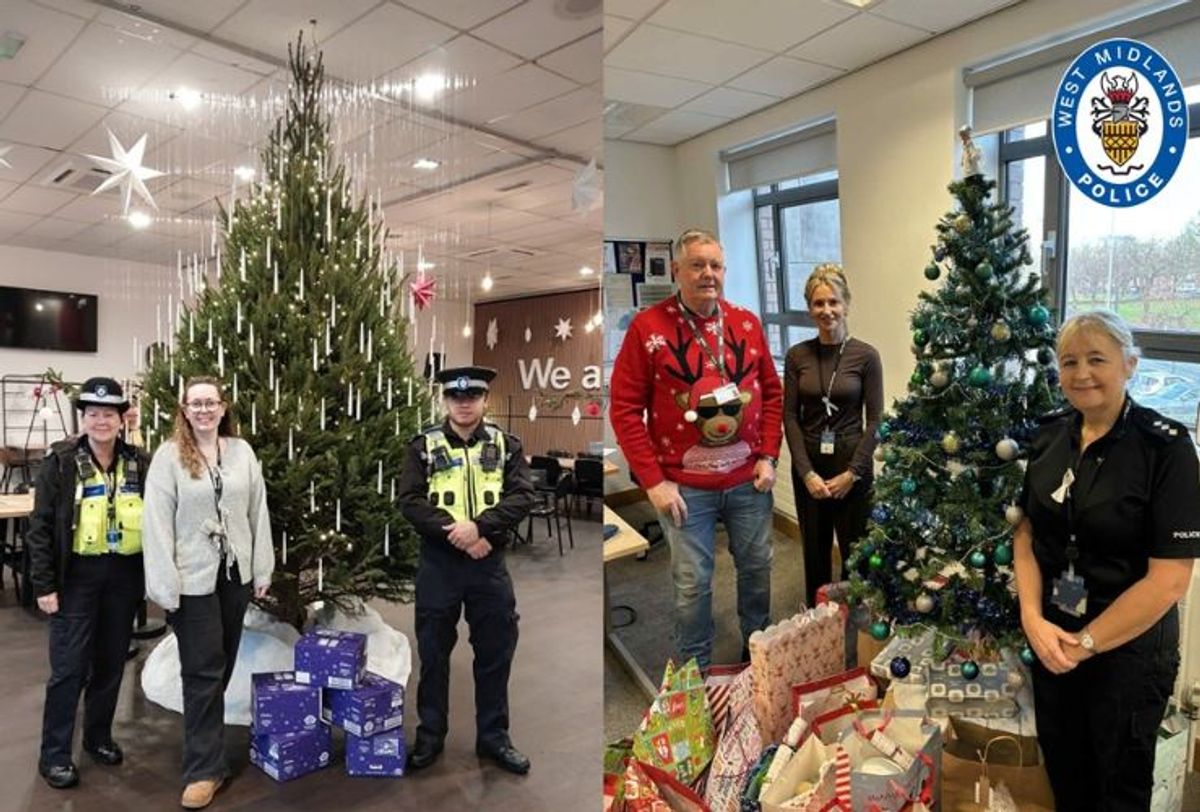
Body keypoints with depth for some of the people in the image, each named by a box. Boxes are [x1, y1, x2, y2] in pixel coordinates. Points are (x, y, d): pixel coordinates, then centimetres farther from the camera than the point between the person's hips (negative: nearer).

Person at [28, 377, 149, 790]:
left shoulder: (138, 463, 2)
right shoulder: (60, 462, -6)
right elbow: (40, 527, -6)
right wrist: (44, 585, -9)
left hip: (125, 574, 3)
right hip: (77, 575, -3)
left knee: (111, 662, 14)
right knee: (69, 667, 2)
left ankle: (99, 736, 32)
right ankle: (54, 754, 17)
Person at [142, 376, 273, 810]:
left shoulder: (242, 451, 3)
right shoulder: (169, 456, -7)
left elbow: (258, 512, 5)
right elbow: (157, 523, -10)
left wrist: (262, 568, 5)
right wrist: (164, 584, -13)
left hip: (235, 573, 4)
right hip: (193, 578, -4)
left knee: (222, 664, 16)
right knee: (203, 671, 0)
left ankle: (206, 739, 36)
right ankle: (204, 768, 10)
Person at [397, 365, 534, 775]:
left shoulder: (506, 445, 4)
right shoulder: (424, 445, 1)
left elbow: (522, 496, -6)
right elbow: (409, 499, -7)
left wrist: (479, 525, -20)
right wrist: (456, 533, -17)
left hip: (489, 562, 1)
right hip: (438, 562, -1)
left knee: (495, 652, 9)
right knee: (433, 652, 10)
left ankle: (494, 736, 25)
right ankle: (430, 735, 27)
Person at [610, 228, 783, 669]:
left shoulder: (747, 323, 4)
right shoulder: (648, 326, -9)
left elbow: (772, 392, 11)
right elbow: (625, 408, -10)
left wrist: (769, 456, 1)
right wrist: (653, 480, -13)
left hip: (748, 480, 4)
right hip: (685, 485, -4)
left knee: (756, 567, 18)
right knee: (692, 582, 8)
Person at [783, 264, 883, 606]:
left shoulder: (866, 355, -6)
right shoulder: (797, 356, 0)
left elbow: (874, 420, -5)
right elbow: (790, 417, -1)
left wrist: (852, 472, -11)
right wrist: (807, 472, -8)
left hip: (853, 464, -2)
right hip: (808, 466, 2)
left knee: (856, 551, 4)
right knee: (815, 550, 12)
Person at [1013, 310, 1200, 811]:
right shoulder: (1050, 435, -2)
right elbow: (1027, 532, 1)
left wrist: (1085, 643, -16)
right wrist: (1032, 619, -12)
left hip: (1129, 645, -4)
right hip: (1051, 637, 4)